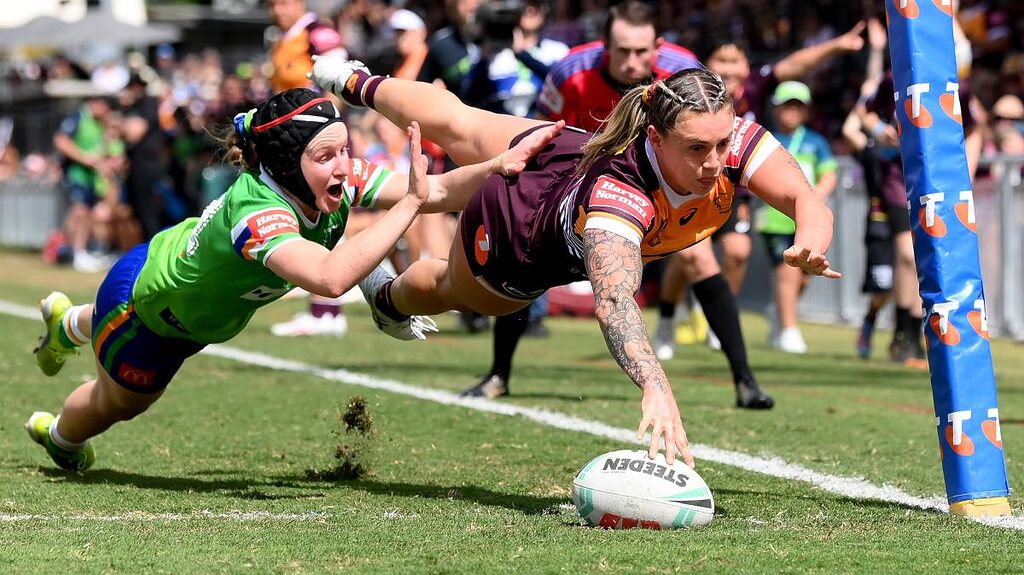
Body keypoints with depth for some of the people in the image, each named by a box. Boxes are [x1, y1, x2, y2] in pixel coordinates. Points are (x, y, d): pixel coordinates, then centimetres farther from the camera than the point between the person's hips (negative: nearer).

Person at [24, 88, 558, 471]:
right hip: (139, 297, -7)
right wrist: (409, 201, -62)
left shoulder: (341, 179, -29)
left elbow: (437, 191, -33)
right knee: (118, 402, 24)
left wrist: (499, 166, -50)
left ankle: (69, 323, 70)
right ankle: (60, 435, 58)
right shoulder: (256, 211, -48)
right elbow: (331, 276, -65)